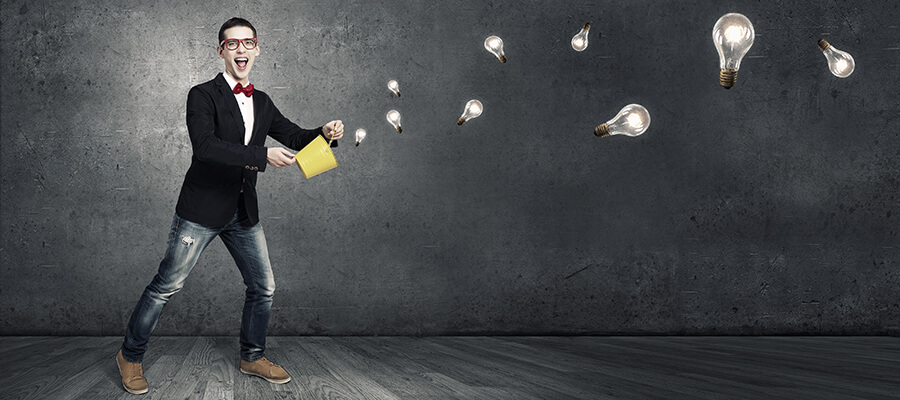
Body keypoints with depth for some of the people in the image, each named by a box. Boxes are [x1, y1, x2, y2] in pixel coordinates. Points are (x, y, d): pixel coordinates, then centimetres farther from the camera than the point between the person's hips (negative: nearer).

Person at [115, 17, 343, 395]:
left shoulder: (262, 103, 10)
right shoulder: (203, 95, -9)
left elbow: (295, 137, 14)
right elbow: (204, 146, -24)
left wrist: (324, 133, -8)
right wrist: (262, 157, -30)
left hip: (244, 213, 6)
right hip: (202, 209, -6)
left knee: (263, 287, 11)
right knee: (166, 285, 1)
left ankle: (253, 357, 30)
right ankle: (130, 356, 20)